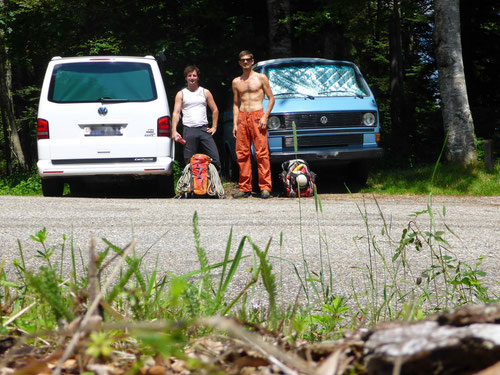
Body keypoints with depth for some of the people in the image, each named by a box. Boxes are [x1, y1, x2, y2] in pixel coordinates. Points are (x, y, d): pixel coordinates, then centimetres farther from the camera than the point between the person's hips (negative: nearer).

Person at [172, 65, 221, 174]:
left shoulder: (205, 92, 13)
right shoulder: (181, 94, 9)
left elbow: (215, 110, 17)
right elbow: (176, 113, 2)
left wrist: (214, 127, 8)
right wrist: (174, 131, -10)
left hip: (204, 129, 1)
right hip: (189, 131, -1)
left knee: (215, 159, -7)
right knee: (189, 162, -1)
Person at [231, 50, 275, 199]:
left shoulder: (261, 78, 6)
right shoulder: (236, 82, 17)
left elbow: (271, 98, 5)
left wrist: (265, 117, -7)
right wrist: (235, 123, 9)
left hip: (257, 116, -4)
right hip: (242, 117, 4)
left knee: (262, 153, -10)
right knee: (242, 154, 0)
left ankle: (265, 187, -10)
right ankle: (245, 188, 5)